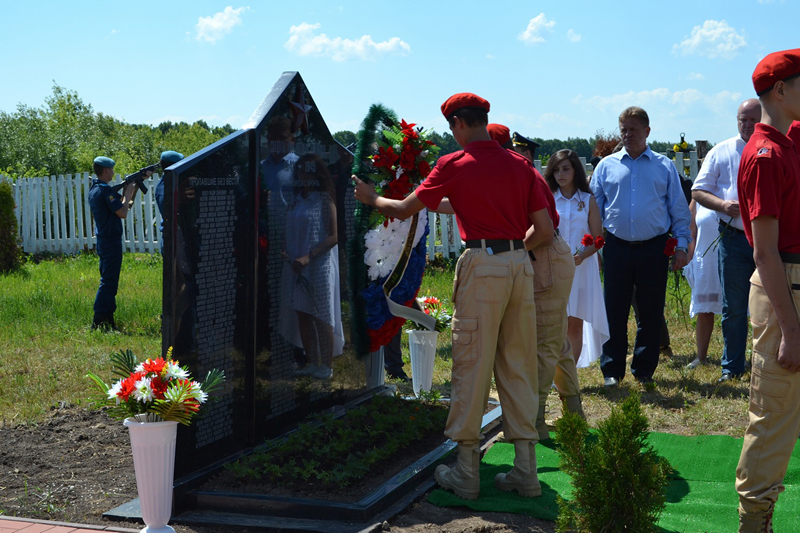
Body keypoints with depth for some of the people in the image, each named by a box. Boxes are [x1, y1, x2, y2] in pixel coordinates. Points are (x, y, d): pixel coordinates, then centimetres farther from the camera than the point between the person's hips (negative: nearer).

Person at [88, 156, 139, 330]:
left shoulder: (94, 189, 13)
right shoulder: (105, 190, -17)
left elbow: (123, 204, 21)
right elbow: (123, 213, -20)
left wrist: (131, 190, 13)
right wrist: (127, 193, -7)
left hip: (103, 239, 10)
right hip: (111, 241, -10)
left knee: (108, 280, 15)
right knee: (108, 282, -8)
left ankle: (108, 320, 18)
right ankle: (98, 322, -9)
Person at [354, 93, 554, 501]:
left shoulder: (454, 165, -2)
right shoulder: (520, 165, 10)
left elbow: (403, 210, 6)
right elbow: (544, 231, 9)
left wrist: (371, 197, 25)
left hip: (481, 266, -5)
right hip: (520, 265, 5)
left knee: (471, 367, 2)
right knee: (518, 366, 10)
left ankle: (465, 474, 8)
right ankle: (525, 471, 13)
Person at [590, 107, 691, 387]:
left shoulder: (664, 166, 8)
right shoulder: (606, 165, 9)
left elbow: (679, 210, 9)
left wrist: (681, 246, 1)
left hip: (654, 248, 0)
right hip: (617, 248, 0)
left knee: (651, 312, 5)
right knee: (614, 312, 2)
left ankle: (644, 370, 17)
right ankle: (612, 370, 11)